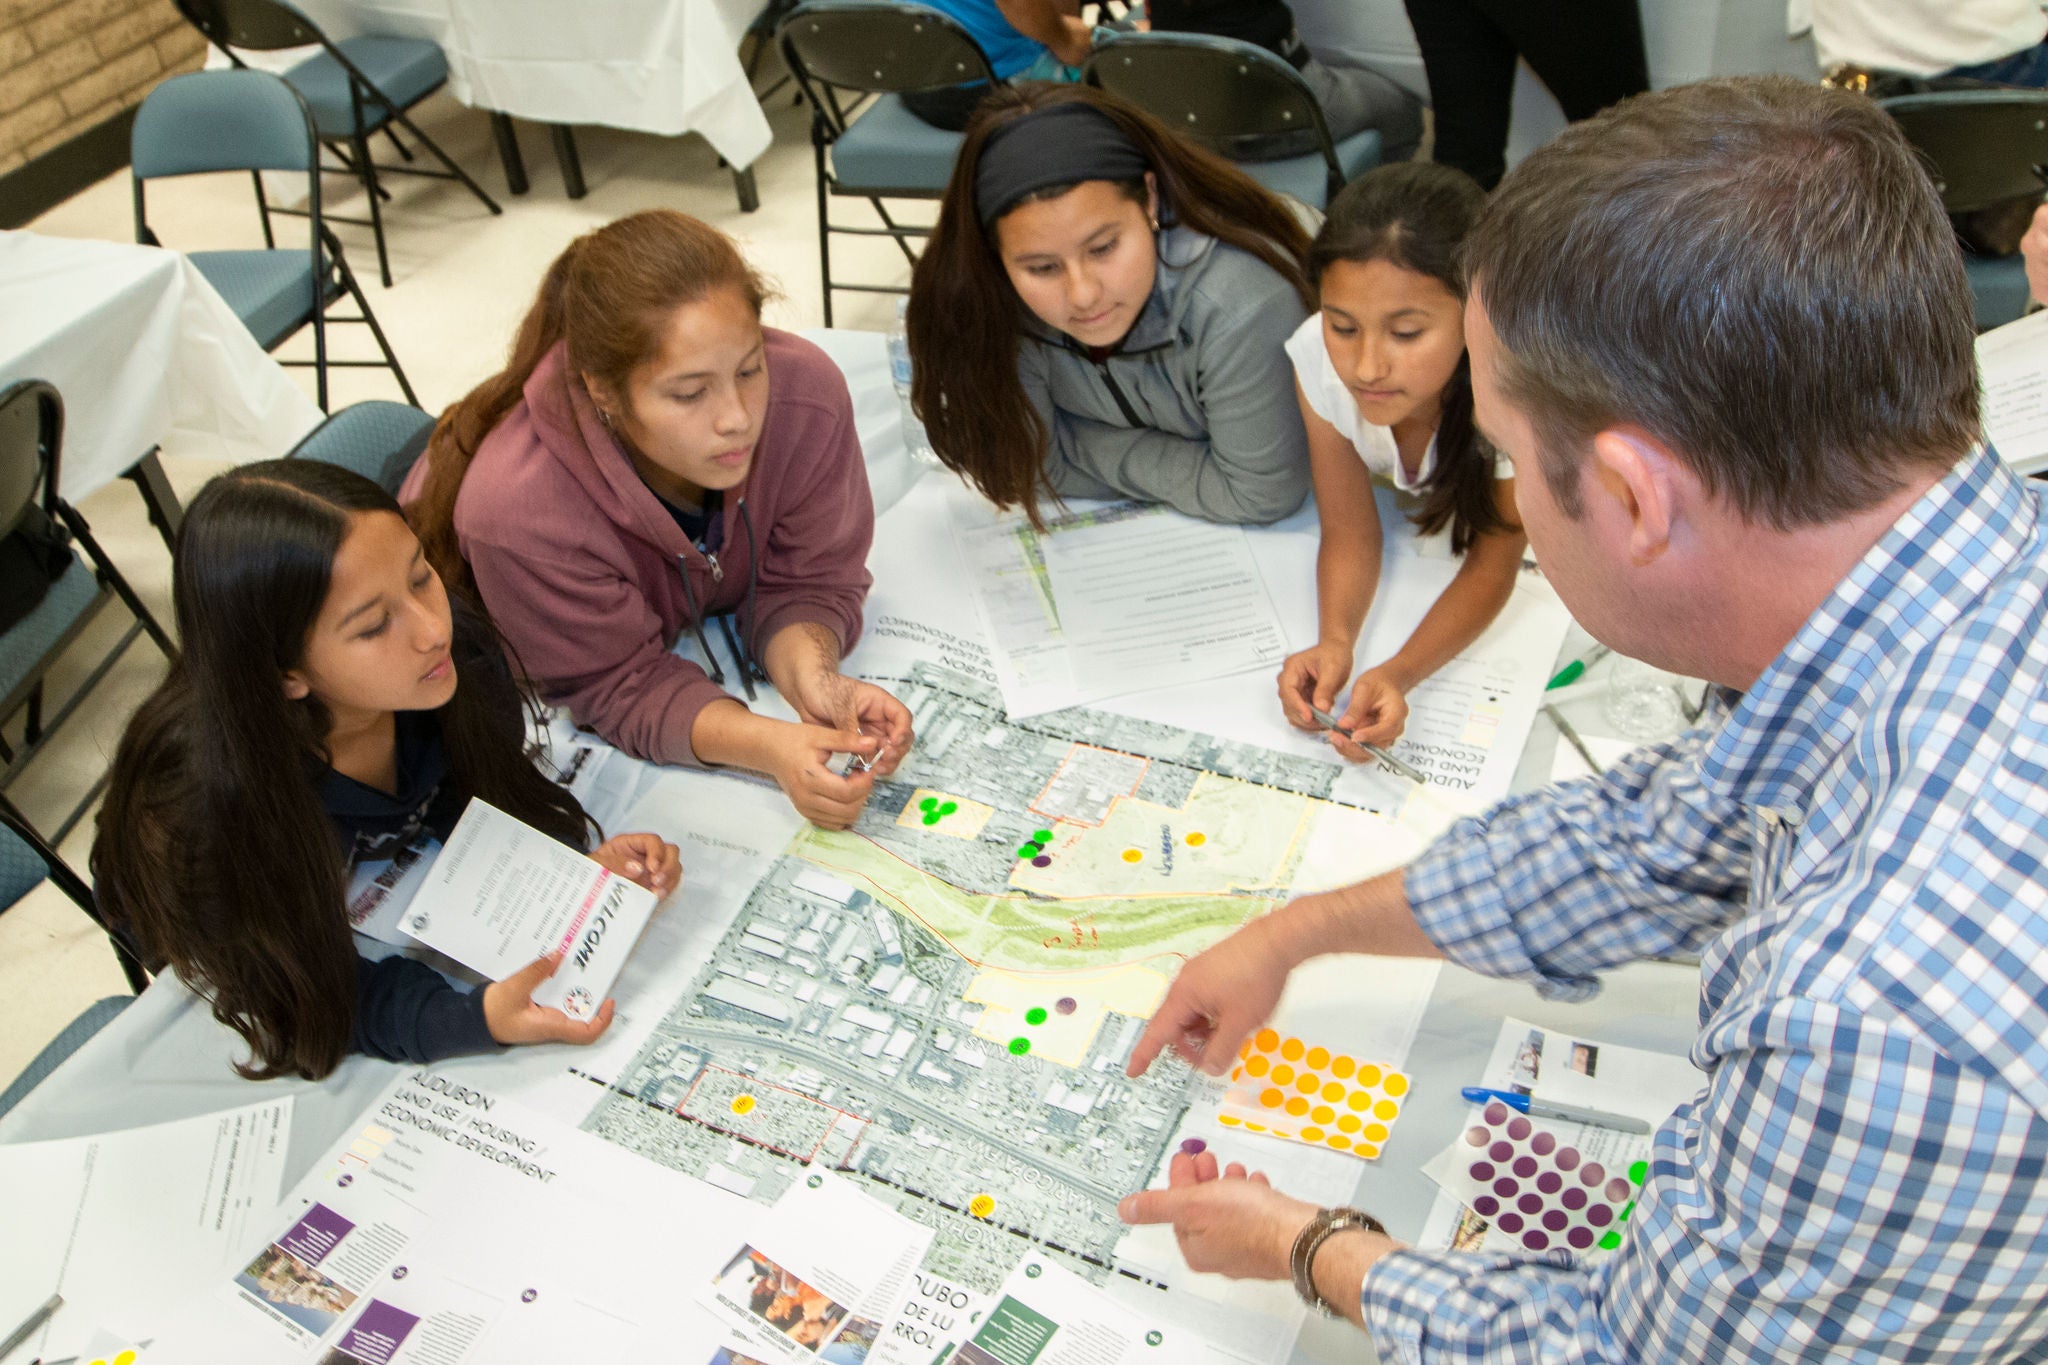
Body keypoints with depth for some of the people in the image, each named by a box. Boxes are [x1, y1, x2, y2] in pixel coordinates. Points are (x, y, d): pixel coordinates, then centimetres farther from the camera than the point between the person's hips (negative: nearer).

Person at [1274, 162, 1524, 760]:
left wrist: (1398, 673, -44)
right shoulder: (1319, 356, -32)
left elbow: (1492, 568, -26)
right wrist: (1335, 642, -41)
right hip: (1415, 533, 2)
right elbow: (1350, 529, -21)